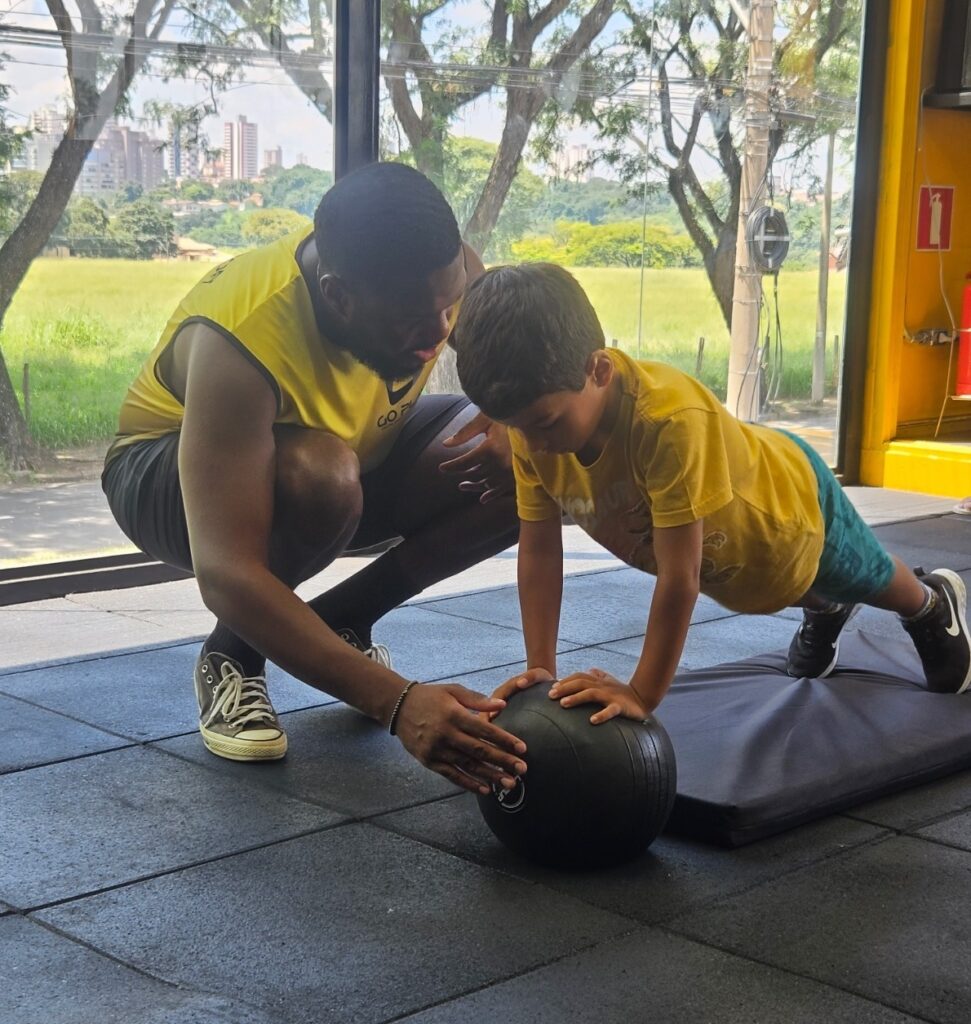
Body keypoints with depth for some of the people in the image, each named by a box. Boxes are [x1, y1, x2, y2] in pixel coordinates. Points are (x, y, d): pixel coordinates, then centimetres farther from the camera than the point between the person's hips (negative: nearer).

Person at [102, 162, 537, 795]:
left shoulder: (439, 271, -24)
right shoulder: (241, 342, -40)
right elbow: (224, 574, -46)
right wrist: (397, 701, -55)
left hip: (357, 450, 6)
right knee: (320, 476, -40)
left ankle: (341, 622, 0)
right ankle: (232, 655, -10)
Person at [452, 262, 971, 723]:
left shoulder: (671, 419, -50)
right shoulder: (533, 425, -31)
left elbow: (679, 576, -46)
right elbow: (538, 551, -23)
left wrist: (642, 694, -42)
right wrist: (540, 669, -28)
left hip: (794, 504, -4)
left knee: (868, 578, 28)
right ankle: (824, 610, 69)